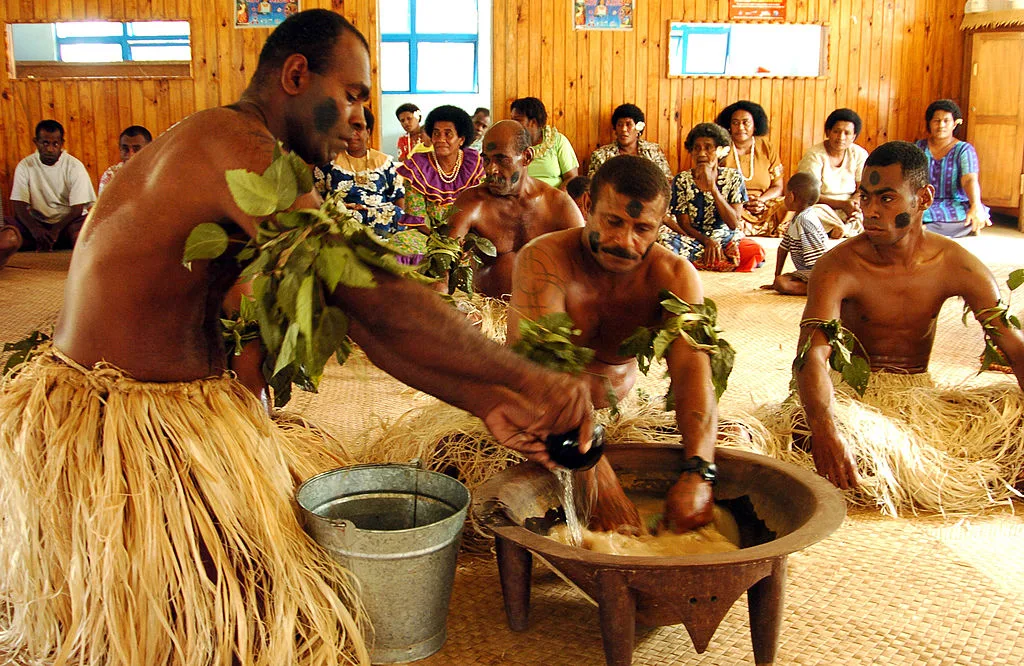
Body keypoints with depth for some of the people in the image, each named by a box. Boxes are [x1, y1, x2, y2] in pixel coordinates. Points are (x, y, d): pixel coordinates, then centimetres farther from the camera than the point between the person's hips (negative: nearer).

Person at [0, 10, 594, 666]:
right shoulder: (240, 148, -20)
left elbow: (348, 310, 5)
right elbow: (382, 303, -29)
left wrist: (488, 402, -2)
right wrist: (527, 379, -21)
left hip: (186, 405, 10)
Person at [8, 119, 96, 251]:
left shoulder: (74, 166, -4)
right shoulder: (25, 166, 1)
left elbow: (77, 209, -7)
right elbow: (19, 205, -6)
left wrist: (56, 230, -24)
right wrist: (35, 228, -27)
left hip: (67, 221, -2)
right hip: (36, 222, 3)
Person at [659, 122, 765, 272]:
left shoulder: (733, 177, 1)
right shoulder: (682, 181, -1)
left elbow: (734, 223, -9)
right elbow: (684, 225, -3)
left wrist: (712, 187, -17)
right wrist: (707, 241, -23)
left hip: (727, 240, 2)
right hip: (694, 241, -1)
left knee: (756, 252, -33)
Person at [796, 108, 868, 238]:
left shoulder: (860, 154, 5)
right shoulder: (814, 156, -8)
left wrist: (854, 204, -23)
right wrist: (842, 204, -22)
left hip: (849, 211, 4)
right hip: (823, 209, -3)